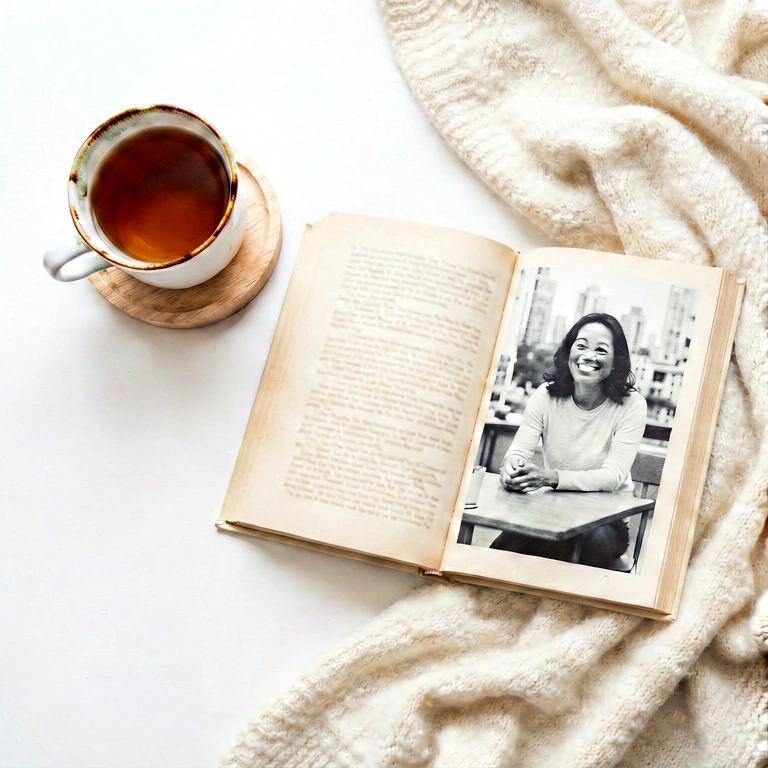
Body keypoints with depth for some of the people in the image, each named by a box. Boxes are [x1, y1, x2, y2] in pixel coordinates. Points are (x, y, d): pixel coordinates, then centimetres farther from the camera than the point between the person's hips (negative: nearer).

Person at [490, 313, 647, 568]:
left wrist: (552, 478, -37)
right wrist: (512, 467, -36)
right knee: (505, 547, -27)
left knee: (599, 539, -36)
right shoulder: (546, 396, -3)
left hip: (606, 518, -1)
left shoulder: (631, 406, -12)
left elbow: (613, 475, -20)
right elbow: (520, 450, -9)